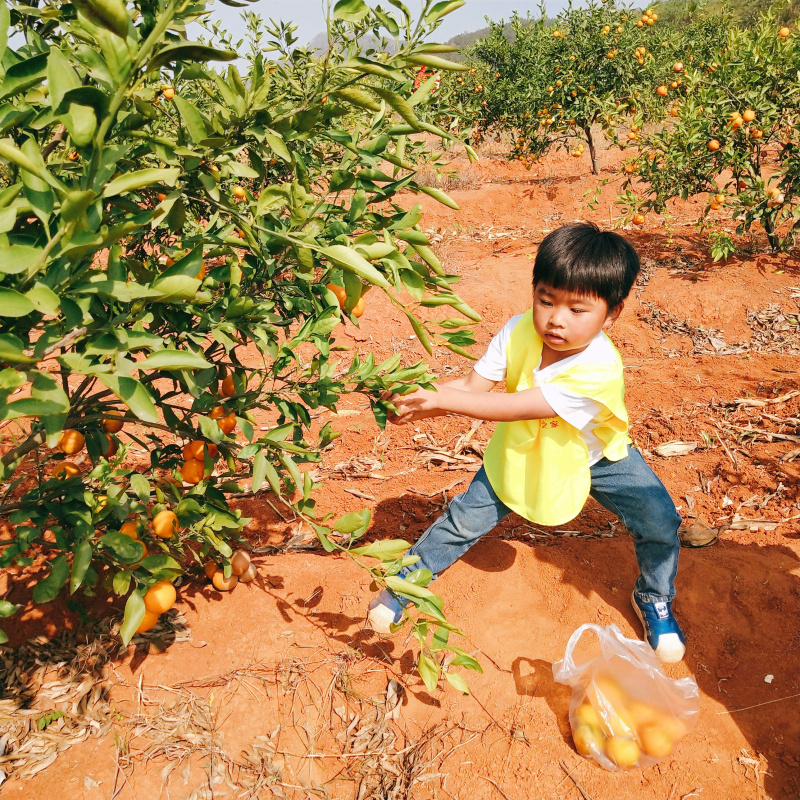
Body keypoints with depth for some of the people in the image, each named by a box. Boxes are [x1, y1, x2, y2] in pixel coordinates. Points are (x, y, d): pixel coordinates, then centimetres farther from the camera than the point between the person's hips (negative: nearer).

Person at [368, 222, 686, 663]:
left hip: (593, 454, -2)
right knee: (464, 518, 2)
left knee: (660, 522, -12)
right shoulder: (518, 332, -26)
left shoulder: (598, 368, -40)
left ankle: (654, 598, 20)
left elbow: (513, 408, -44)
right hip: (523, 450, 3)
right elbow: (473, 385, -24)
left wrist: (441, 399, -47)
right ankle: (405, 582, 26)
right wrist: (419, 402, -42)